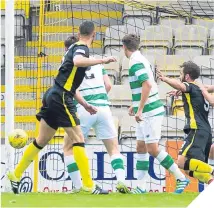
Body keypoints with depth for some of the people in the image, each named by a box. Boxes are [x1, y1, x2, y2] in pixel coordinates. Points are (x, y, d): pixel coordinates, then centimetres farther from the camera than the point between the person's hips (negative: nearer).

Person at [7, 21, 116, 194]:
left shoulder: (75, 48, 19)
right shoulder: (81, 48, -9)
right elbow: (77, 61, -36)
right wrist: (102, 61, -31)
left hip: (53, 96, 9)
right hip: (61, 98, -9)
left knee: (41, 141, 17)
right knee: (78, 139, -7)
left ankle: (16, 175, 24)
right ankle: (88, 185, -9)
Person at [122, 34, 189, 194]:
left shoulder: (136, 62, -15)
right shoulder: (141, 59, 14)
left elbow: (147, 85, -26)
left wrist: (140, 110, -23)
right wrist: (136, 106, 26)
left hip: (150, 112, -10)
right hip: (147, 113, 10)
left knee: (152, 149, -9)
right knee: (141, 148, 9)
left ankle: (181, 178, -4)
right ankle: (140, 187, 9)